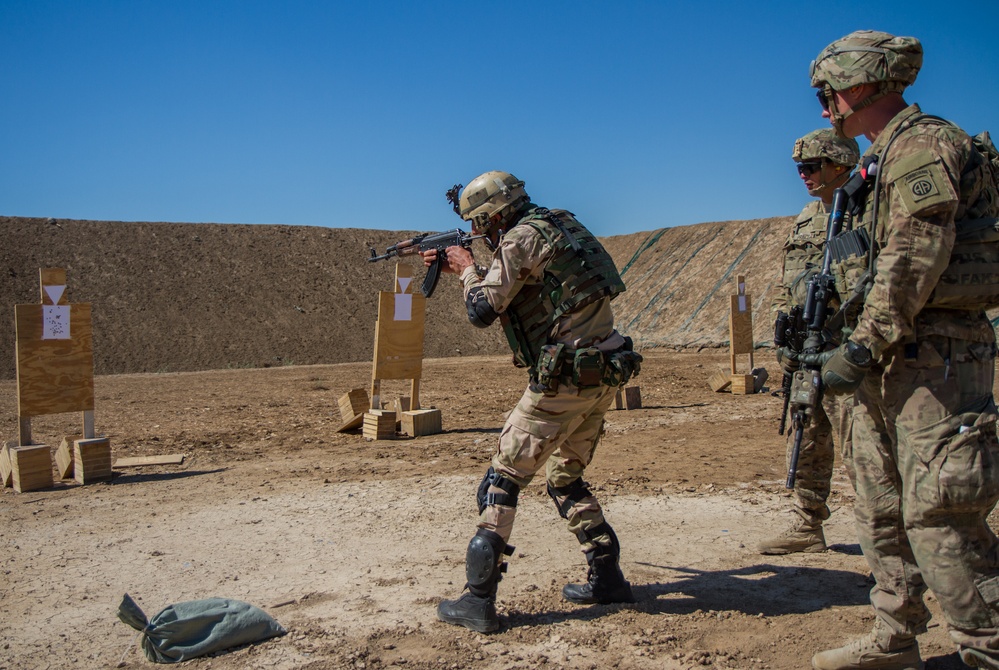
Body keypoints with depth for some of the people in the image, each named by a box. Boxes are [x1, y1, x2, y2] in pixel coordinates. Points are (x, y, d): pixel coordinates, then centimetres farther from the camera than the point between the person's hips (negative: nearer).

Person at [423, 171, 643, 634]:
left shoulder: (520, 239, -10)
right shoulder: (558, 226, 18)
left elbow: (482, 310, -12)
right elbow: (511, 297, 27)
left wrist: (467, 269, 6)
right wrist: (457, 269, 23)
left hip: (566, 381, -9)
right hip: (604, 375, 9)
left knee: (503, 479, -1)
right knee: (565, 478, 22)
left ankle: (478, 601, 1)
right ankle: (607, 578, 23)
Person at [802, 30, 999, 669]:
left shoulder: (924, 144, -11)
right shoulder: (891, 155, 20)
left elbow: (915, 261, -21)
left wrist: (859, 350, -21)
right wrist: (859, 349, 18)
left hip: (935, 359, -10)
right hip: (893, 362, 10)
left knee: (938, 519, -10)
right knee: (883, 511, 14)